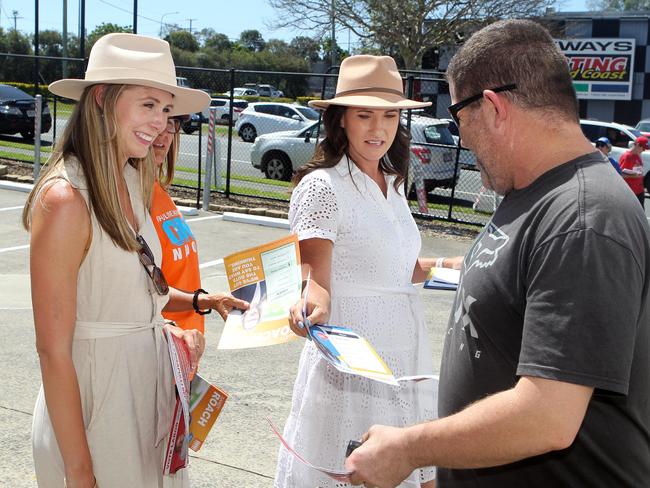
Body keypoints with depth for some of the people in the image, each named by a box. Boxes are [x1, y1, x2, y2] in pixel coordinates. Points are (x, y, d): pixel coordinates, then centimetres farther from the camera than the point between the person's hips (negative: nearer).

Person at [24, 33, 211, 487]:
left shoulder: (130, 182, 3)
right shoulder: (65, 199, -22)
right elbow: (53, 350, -20)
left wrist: (165, 330, 0)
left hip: (150, 379, 8)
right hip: (95, 394, -8)